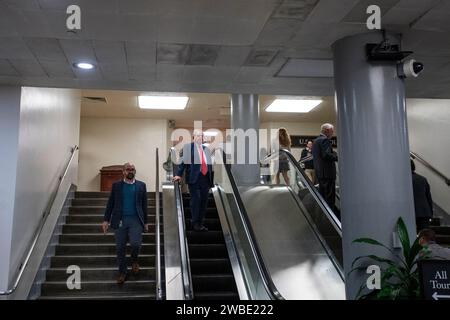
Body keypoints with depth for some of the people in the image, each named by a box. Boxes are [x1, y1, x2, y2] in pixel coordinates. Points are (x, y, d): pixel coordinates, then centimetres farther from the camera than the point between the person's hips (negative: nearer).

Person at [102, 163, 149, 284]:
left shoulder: (141, 185, 8)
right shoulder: (116, 185, 8)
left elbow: (144, 204, 10)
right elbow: (110, 203, 7)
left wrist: (145, 222, 8)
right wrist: (106, 219, 0)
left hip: (135, 220, -1)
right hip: (120, 220, 1)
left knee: (135, 243, -16)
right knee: (120, 248, 4)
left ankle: (134, 260, 16)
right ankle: (122, 272, 20)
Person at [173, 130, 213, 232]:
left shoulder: (206, 149, 17)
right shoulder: (188, 147, 3)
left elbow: (210, 165, 16)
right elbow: (183, 161, -4)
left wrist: (211, 181, 12)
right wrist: (179, 175, -13)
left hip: (205, 179, 5)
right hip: (194, 178, -5)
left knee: (204, 201, 7)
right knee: (195, 200, -6)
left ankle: (201, 223, 15)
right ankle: (195, 224, 1)